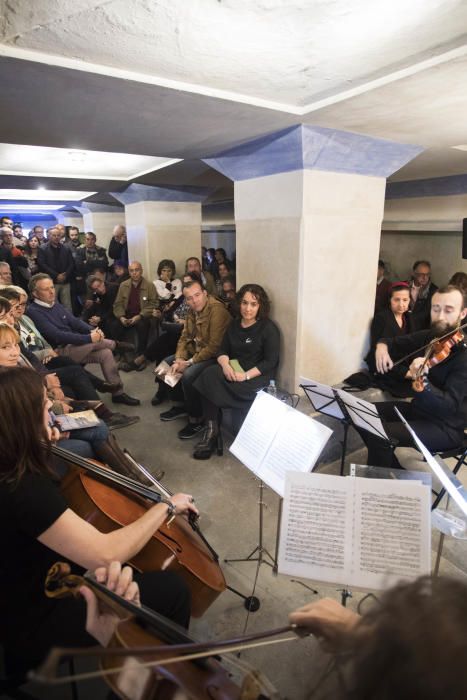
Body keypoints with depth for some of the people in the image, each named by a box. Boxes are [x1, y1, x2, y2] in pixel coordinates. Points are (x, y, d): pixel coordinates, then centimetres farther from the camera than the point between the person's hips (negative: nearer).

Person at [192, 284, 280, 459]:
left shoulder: (268, 328, -6)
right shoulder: (234, 324, 12)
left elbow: (271, 362, -11)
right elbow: (222, 350, 9)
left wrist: (246, 375, -21)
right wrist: (225, 365, -14)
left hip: (258, 376, -5)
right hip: (233, 371, 6)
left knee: (210, 380, -25)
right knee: (209, 375, -25)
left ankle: (212, 430, -5)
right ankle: (210, 429, -17)